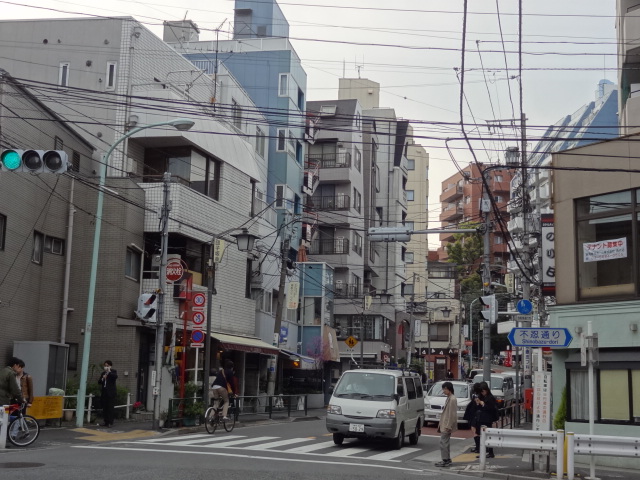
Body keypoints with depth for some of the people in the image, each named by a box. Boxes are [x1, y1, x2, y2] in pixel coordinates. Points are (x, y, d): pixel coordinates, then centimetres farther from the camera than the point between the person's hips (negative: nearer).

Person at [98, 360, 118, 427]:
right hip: (104, 392, 5)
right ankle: (106, 421, 12)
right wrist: (102, 379, -7)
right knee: (105, 408, 6)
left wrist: (109, 372, -19)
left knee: (111, 407, -7)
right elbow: (99, 381, 11)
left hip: (111, 392, -5)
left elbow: (115, 376, -19)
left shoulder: (113, 372, 3)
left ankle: (110, 422, -7)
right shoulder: (103, 373, 18)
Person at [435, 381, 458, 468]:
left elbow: (452, 414, -20)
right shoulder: (449, 398, 14)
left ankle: (445, 461, -7)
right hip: (444, 424, 10)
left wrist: (448, 426, -21)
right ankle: (447, 459, 18)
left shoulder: (452, 399, -17)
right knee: (445, 442, 13)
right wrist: (441, 424, 19)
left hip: (447, 425, -10)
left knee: (443, 442, -9)